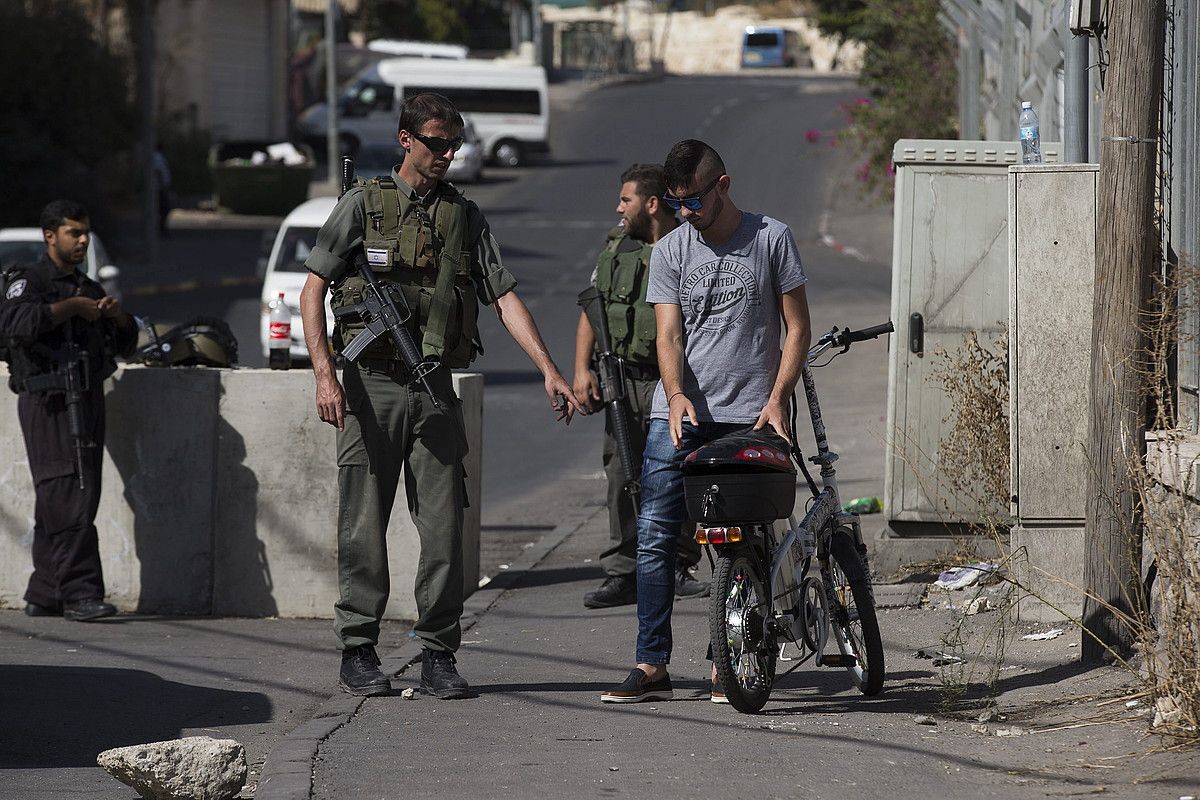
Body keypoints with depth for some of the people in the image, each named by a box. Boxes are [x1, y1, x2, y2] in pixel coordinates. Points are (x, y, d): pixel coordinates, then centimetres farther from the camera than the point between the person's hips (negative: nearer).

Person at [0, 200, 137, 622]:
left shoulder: (87, 287, 21)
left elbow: (126, 344, 26)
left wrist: (117, 314, 5)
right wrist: (71, 307, -18)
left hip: (87, 404, 8)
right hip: (49, 405, -8)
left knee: (56, 507, 8)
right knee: (68, 500, -15)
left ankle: (44, 595, 11)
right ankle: (79, 592, -19)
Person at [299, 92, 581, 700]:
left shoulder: (465, 216, 12)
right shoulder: (363, 205, 2)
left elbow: (504, 297, 8)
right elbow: (312, 290, -1)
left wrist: (548, 370, -4)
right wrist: (325, 374, -12)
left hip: (436, 390, 3)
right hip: (370, 385, -3)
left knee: (444, 527, -1)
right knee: (364, 524, 1)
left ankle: (438, 655, 4)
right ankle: (358, 653, 8)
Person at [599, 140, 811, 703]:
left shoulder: (771, 239, 3)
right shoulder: (671, 250, 9)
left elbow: (797, 329, 6)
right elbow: (668, 334, 2)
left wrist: (776, 399, -6)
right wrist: (677, 395, -17)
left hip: (748, 420, -2)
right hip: (679, 415, 2)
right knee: (655, 535, -7)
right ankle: (652, 666, -6)